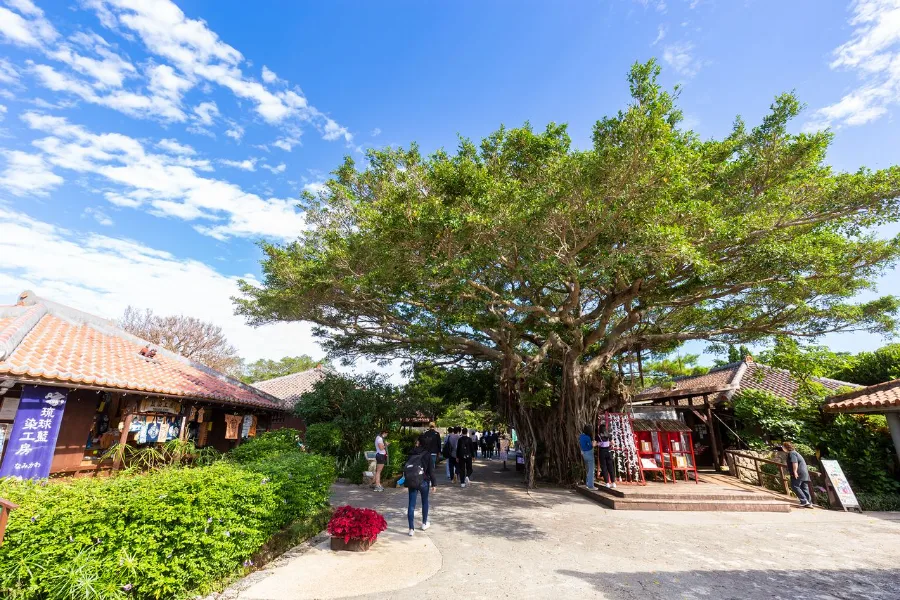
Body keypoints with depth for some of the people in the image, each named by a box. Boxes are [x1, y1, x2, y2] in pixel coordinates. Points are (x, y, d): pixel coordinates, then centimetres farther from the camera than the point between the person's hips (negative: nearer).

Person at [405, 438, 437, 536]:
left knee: (411, 504, 6)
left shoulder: (411, 454, -2)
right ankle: (424, 523, 32)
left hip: (411, 481, 1)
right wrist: (433, 483, 0)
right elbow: (431, 470, -8)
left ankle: (411, 529, 5)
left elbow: (406, 468, 3)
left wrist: (407, 482, 13)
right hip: (423, 481, -1)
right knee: (425, 502, 20)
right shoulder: (427, 454, -8)